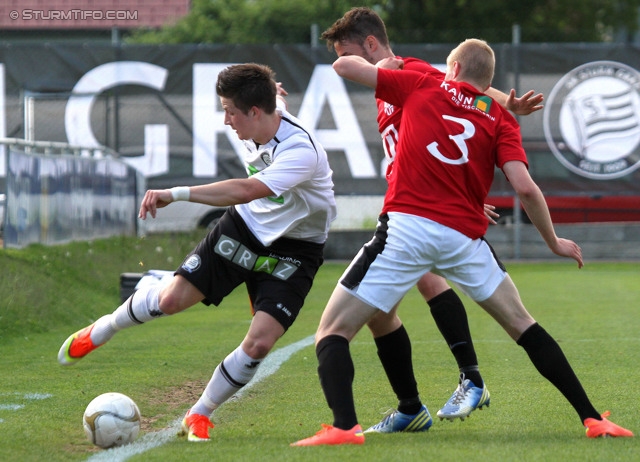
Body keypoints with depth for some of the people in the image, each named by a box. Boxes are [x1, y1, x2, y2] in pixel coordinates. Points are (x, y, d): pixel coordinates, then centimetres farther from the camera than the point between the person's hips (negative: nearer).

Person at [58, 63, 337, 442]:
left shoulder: (300, 151, -37)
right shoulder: (261, 121, -14)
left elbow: (247, 190, -49)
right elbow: (275, 100, 13)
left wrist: (177, 194, -51)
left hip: (292, 250, -5)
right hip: (245, 226, 5)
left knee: (260, 342, -18)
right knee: (172, 299, -1)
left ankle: (200, 415, 4)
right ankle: (99, 332, 27)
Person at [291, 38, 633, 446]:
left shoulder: (421, 87, 11)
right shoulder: (500, 119, 11)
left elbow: (344, 65, 13)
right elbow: (524, 187, -2)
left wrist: (382, 66, 34)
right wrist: (554, 242, 11)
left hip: (406, 228, -2)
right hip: (464, 235, 2)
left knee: (333, 332, 4)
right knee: (521, 324, 18)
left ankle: (344, 426, -19)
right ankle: (591, 417, 15)